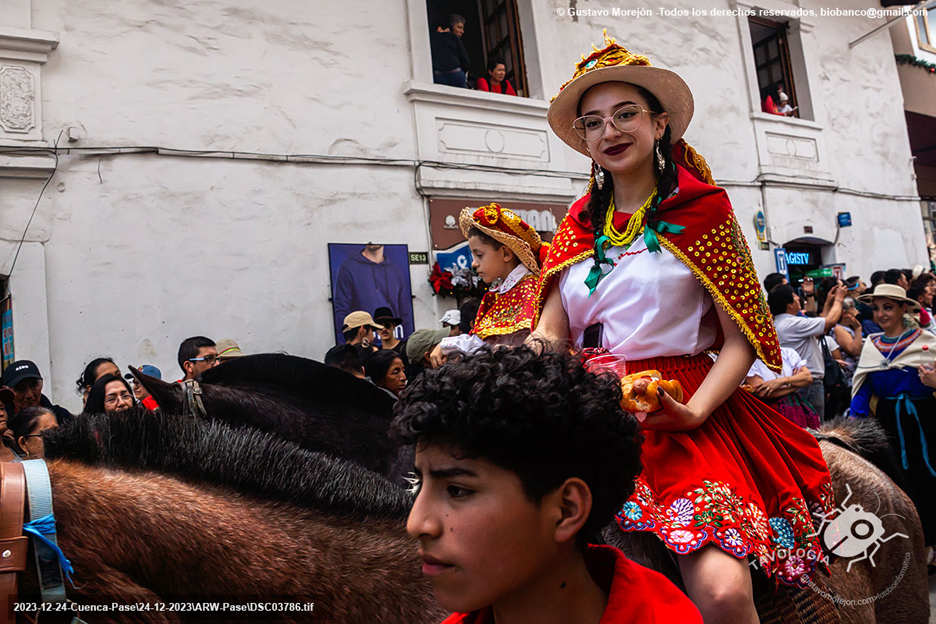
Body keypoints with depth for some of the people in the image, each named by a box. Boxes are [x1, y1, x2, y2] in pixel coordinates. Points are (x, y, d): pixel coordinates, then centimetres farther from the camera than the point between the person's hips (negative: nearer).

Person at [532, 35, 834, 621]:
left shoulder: (702, 206, 5)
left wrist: (692, 412, -17)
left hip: (683, 413, -3)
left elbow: (742, 338, 0)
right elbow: (550, 332, 11)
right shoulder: (580, 222, 17)